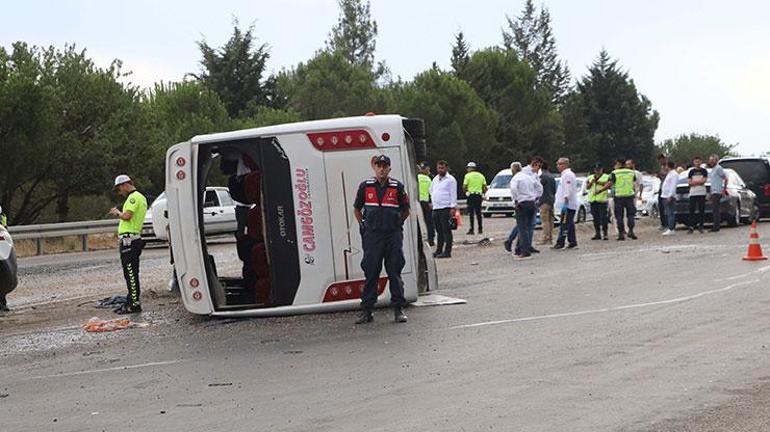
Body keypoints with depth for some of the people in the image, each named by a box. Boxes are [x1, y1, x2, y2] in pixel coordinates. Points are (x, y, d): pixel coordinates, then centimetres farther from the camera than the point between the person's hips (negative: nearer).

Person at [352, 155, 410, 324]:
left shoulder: (397, 187, 3)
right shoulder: (365, 186, 5)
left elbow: (406, 211, 13)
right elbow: (356, 209, 16)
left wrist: (396, 224, 6)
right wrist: (364, 225, 10)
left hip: (393, 235, 0)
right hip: (372, 235, 0)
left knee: (395, 272, 3)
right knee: (370, 273, 1)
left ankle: (398, 309, 8)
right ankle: (366, 310, 5)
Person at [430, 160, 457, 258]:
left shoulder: (450, 179, -4)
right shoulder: (435, 179, 18)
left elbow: (453, 194, -9)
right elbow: (431, 191, 32)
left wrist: (453, 207, -15)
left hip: (446, 208, -7)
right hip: (436, 208, 7)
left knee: (446, 230, -7)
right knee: (439, 231, 12)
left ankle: (447, 251, -7)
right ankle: (438, 250, 18)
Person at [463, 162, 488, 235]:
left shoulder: (468, 175, -3)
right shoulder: (481, 175, 11)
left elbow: (464, 187, -7)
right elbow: (485, 188, 8)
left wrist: (465, 192, 13)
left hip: (471, 195, -4)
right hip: (479, 195, 4)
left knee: (471, 213, -3)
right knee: (478, 213, 12)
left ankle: (471, 229, -7)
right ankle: (480, 229, 12)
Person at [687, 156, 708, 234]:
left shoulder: (704, 171, 7)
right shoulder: (691, 171, 11)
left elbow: (704, 180, -4)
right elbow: (689, 182, 4)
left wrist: (694, 182, -7)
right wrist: (699, 182, -7)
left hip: (701, 193, -1)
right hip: (693, 193, 1)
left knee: (701, 210, -1)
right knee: (692, 210, -4)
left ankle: (700, 227, 3)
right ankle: (691, 227, -4)